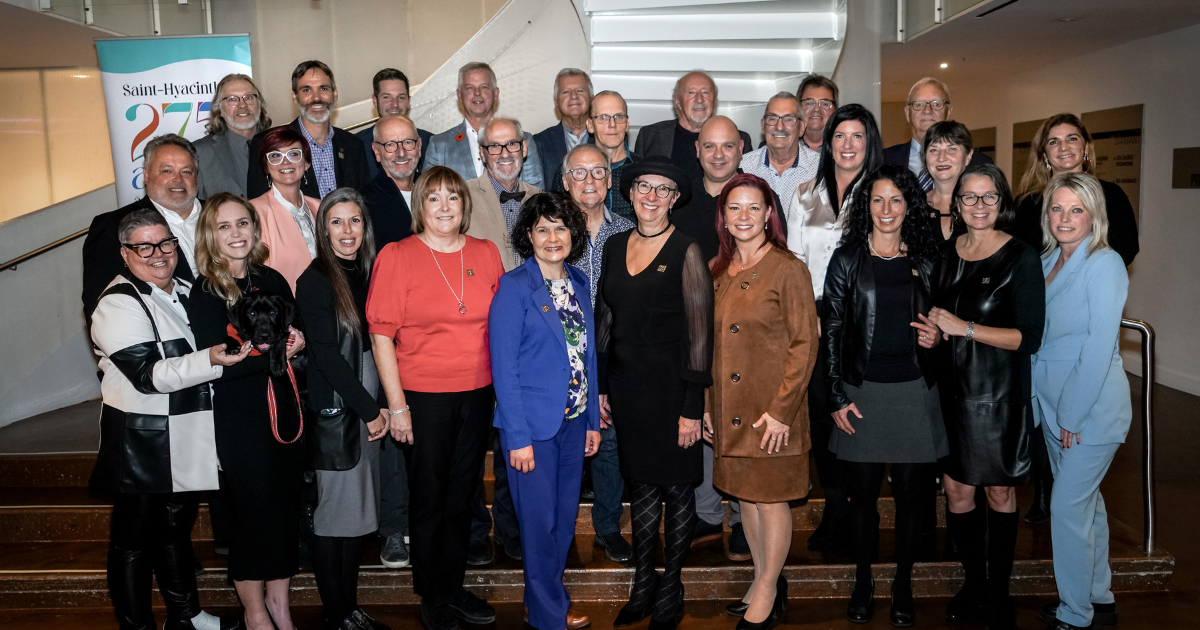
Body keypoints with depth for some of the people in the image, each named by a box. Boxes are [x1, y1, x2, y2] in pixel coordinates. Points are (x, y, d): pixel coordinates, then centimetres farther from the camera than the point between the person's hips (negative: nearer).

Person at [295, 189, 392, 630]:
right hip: (334, 410, -7)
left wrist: (379, 405, 3)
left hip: (367, 407, 7)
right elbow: (328, 356, -14)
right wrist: (370, 409, -11)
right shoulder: (315, 281, -10)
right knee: (336, 513, 2)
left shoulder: (368, 274, 10)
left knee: (358, 511, 12)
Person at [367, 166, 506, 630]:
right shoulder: (396, 257, -6)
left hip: (478, 394, 4)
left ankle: (454, 587, 33)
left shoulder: (486, 253, 5)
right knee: (429, 499, 9)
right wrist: (396, 405, -10)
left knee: (463, 495, 15)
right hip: (423, 396, -3)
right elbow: (381, 334, -8)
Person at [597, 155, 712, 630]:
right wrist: (600, 385, 8)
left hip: (670, 385, -4)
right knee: (641, 484, 13)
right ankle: (642, 587, 25)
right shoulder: (615, 247, 7)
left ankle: (670, 591, 22)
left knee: (676, 487, 7)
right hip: (625, 384, 5)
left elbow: (699, 333, -10)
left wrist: (692, 408, -13)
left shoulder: (685, 252, -9)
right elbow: (605, 319, 12)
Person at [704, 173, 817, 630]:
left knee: (771, 498, 5)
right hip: (728, 408, 6)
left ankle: (767, 592, 22)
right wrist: (706, 404, 9)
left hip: (772, 409, -6)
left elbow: (804, 344, -12)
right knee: (745, 494, 16)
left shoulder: (788, 269, -10)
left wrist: (781, 409, -15)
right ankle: (764, 580, 33)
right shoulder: (716, 270, 8)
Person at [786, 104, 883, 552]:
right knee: (821, 409, 2)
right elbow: (793, 260, 10)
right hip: (815, 316, 2)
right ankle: (835, 509, 15)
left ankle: (859, 509, 11)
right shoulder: (805, 196, 13)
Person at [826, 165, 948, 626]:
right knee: (863, 490, 7)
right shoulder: (847, 258, 0)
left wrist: (935, 337, -6)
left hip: (914, 391, 1)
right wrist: (836, 397, -6)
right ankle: (863, 580, 24)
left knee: (911, 492, 6)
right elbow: (832, 330, -1)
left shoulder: (925, 261, 7)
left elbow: (937, 323, 19)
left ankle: (903, 583, 24)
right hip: (862, 391, -1)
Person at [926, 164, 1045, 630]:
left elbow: (1029, 337, -14)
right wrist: (932, 328, -2)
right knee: (956, 490, 7)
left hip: (999, 393, -4)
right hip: (952, 386, 4)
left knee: (1000, 492, 7)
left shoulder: (1021, 258, -9)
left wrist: (965, 328, -19)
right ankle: (974, 586, 25)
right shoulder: (947, 254, 7)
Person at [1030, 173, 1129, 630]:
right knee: (1086, 501, 18)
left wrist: (1073, 414, -17)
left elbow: (1100, 348, -19)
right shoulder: (1047, 263, 8)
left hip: (1093, 408, -8)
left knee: (1068, 506, -2)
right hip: (1053, 404, 8)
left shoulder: (1104, 264, -15)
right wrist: (1055, 409, 5)